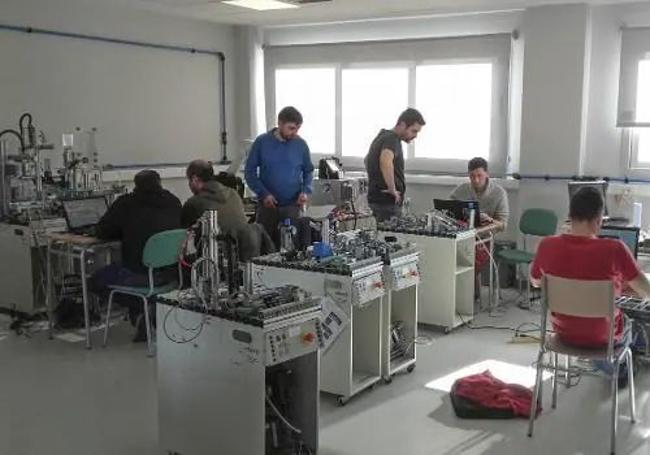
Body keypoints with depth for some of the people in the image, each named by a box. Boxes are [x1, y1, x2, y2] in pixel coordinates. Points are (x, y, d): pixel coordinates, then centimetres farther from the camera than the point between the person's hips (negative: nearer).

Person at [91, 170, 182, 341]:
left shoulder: (126, 203, -6)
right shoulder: (173, 202, 5)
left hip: (140, 274, -6)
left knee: (96, 281, 16)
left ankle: (139, 310, 2)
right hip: (171, 272, 6)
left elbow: (101, 232, 2)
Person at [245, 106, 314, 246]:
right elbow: (250, 172, 1)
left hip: (292, 205, 0)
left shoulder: (301, 144, 1)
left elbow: (308, 171, 13)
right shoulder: (262, 142, -3)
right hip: (267, 204, 0)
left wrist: (306, 191, -5)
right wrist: (263, 193, -12)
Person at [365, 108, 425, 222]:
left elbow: (367, 160, 31)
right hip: (387, 201, -10)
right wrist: (392, 189, -28)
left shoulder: (383, 136, 15)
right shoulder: (392, 139, -16)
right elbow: (385, 162, -38)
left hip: (377, 198, 10)